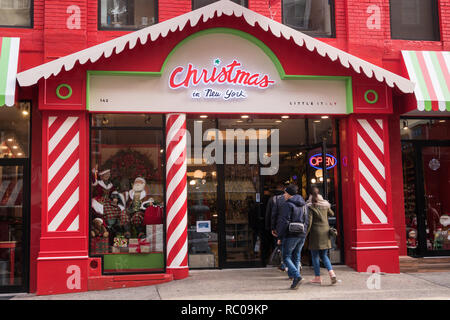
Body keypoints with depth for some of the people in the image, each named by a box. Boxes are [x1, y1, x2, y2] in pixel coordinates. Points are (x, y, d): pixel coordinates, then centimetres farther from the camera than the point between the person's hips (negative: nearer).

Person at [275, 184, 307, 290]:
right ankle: (295, 281, 12)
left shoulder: (287, 204, -11)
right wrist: (304, 233, 19)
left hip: (291, 235, -7)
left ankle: (297, 276, -17)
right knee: (296, 257, 13)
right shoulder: (303, 205, 14)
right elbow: (306, 221, 16)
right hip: (302, 235, 7)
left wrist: (279, 235, -9)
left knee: (286, 257, 0)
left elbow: (284, 221, -16)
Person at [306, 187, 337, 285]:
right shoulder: (325, 205, 6)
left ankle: (318, 277, 9)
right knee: (324, 255, 13)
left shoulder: (310, 207, -9)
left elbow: (309, 222, -14)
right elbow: (331, 214, 24)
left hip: (316, 232, -5)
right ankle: (331, 273, -6)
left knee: (315, 256, 6)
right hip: (325, 231, 5)